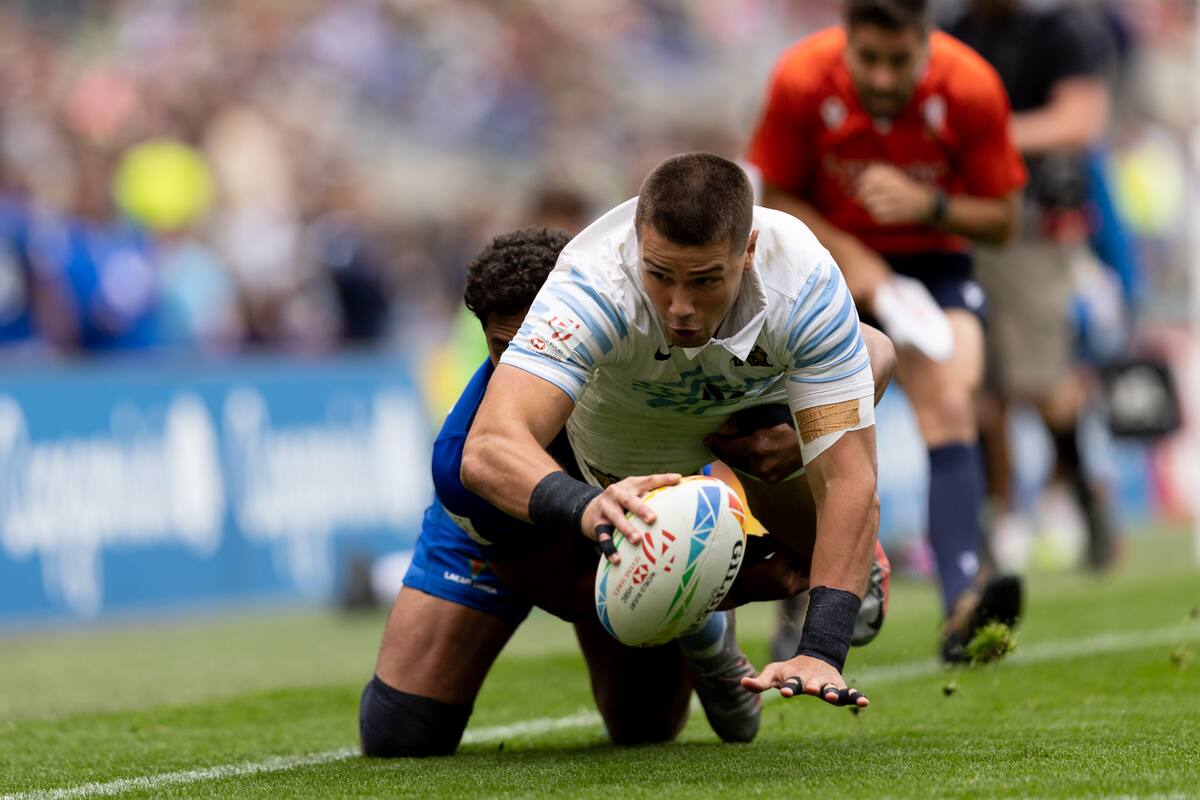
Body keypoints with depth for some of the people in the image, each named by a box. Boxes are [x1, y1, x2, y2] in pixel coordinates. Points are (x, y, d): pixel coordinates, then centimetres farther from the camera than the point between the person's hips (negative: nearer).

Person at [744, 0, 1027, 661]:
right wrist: (852, 260, -23)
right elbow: (775, 197, -8)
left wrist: (929, 205, -30)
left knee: (950, 406, -23)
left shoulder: (970, 88, -21)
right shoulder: (802, 80, -22)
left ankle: (962, 607, -36)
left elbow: (1002, 219, -11)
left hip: (932, 261, -1)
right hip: (829, 256, 1)